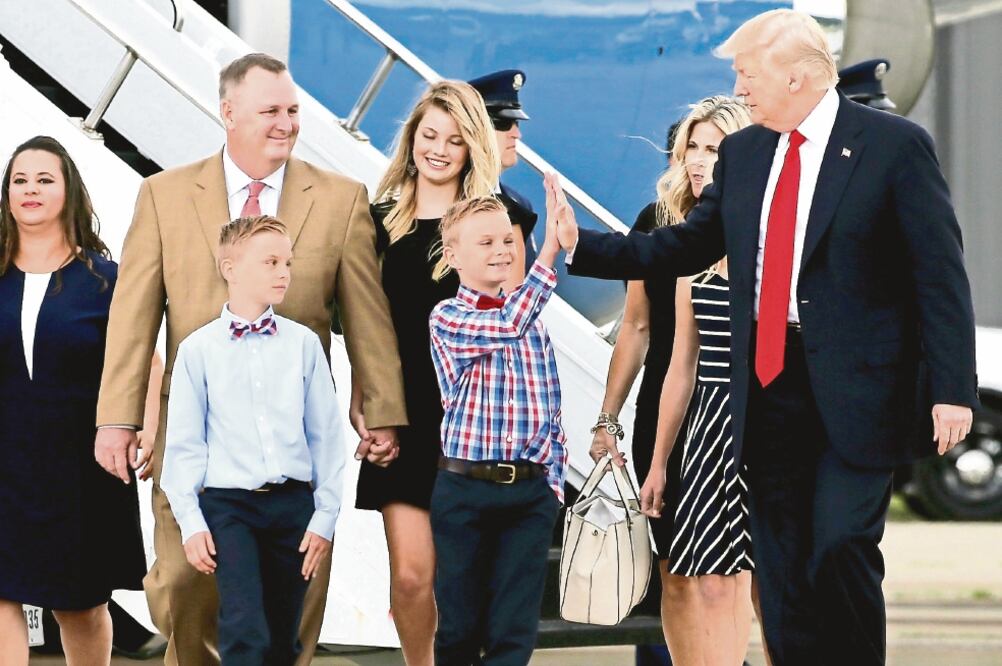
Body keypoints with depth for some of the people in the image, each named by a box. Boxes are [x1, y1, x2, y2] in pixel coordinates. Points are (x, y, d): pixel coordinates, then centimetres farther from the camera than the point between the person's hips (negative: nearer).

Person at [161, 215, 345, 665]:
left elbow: (326, 435, 6)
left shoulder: (304, 344, 5)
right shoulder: (197, 349, 1)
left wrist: (325, 516, 2)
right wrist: (191, 522, -4)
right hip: (228, 504, -2)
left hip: (293, 503, 2)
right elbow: (183, 443, 2)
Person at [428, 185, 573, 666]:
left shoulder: (532, 323, 10)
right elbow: (508, 325, -24)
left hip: (530, 488, 4)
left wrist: (553, 480, 7)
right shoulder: (448, 318, -5)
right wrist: (550, 249, -31)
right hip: (465, 487, -4)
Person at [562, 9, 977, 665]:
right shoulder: (743, 152, 12)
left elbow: (940, 277, -8)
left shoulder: (895, 145, -6)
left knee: (840, 547, -17)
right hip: (768, 382, 6)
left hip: (854, 388, -6)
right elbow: (684, 247, 17)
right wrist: (577, 247, 8)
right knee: (782, 567, 7)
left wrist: (952, 390, -14)